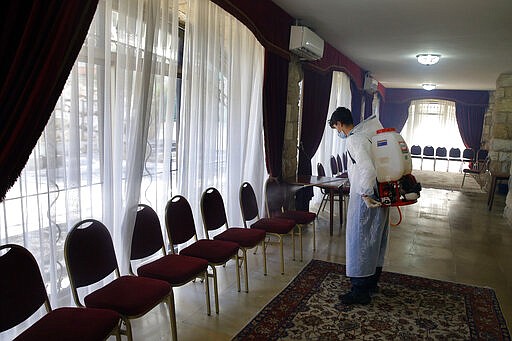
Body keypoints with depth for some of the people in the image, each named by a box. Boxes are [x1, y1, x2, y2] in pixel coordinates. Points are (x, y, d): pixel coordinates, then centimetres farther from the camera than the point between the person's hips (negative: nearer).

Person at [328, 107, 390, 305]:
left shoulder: (353, 140, -17)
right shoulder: (366, 135, 13)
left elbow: (367, 168, -31)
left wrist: (366, 194, -24)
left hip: (366, 200, -10)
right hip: (379, 197, 10)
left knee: (360, 243, 0)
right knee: (375, 241, 18)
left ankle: (361, 292, 10)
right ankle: (372, 283, 34)